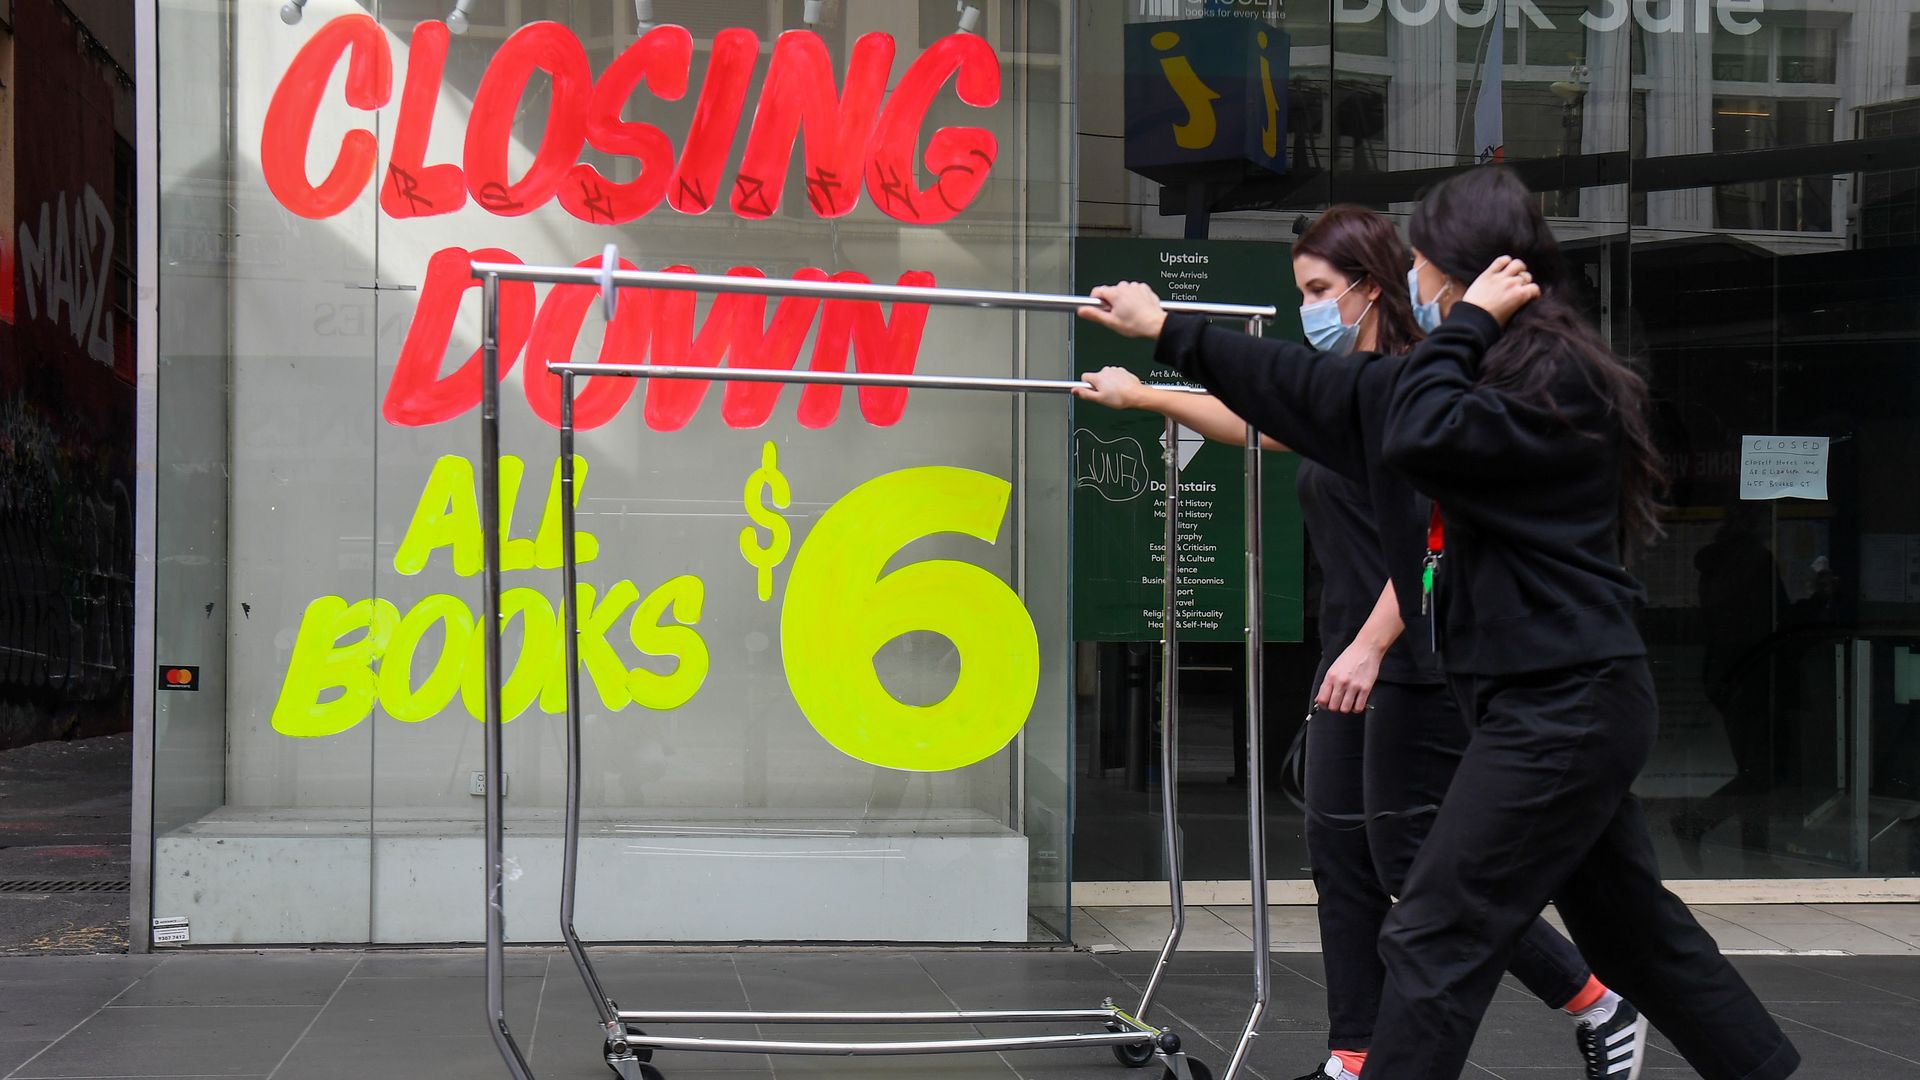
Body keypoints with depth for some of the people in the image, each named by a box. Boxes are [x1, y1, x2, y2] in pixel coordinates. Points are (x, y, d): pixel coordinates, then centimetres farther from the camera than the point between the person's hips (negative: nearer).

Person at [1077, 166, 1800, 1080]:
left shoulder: (1555, 376, -15)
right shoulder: (1492, 370, 13)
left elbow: (1415, 436, -31)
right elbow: (1327, 397, 17)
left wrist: (1468, 323, -17)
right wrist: (1169, 333, 20)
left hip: (1562, 710, -10)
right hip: (1569, 703, 10)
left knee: (1435, 937, -8)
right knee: (1631, 924, 18)